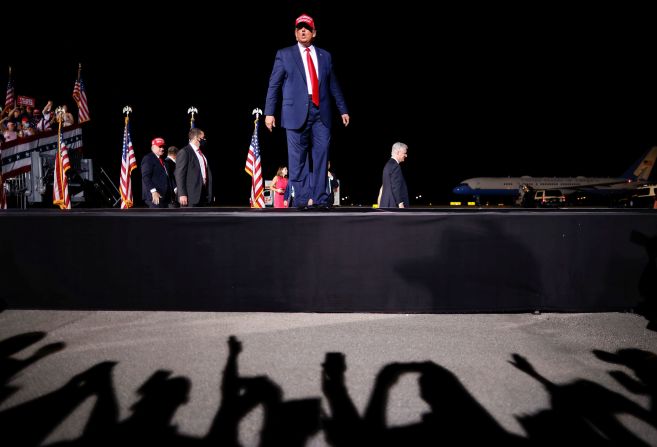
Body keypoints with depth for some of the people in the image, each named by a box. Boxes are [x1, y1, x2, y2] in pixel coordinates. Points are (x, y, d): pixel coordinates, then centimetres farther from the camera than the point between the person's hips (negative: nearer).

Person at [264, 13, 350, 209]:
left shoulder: (325, 56, 17)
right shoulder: (284, 54, 10)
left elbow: (333, 86, 19)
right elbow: (274, 85, 6)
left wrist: (343, 110, 17)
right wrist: (269, 112, -2)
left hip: (321, 112, 2)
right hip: (296, 112, -2)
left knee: (321, 153, -5)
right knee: (298, 158, -2)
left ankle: (319, 197, 0)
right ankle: (302, 198, 4)